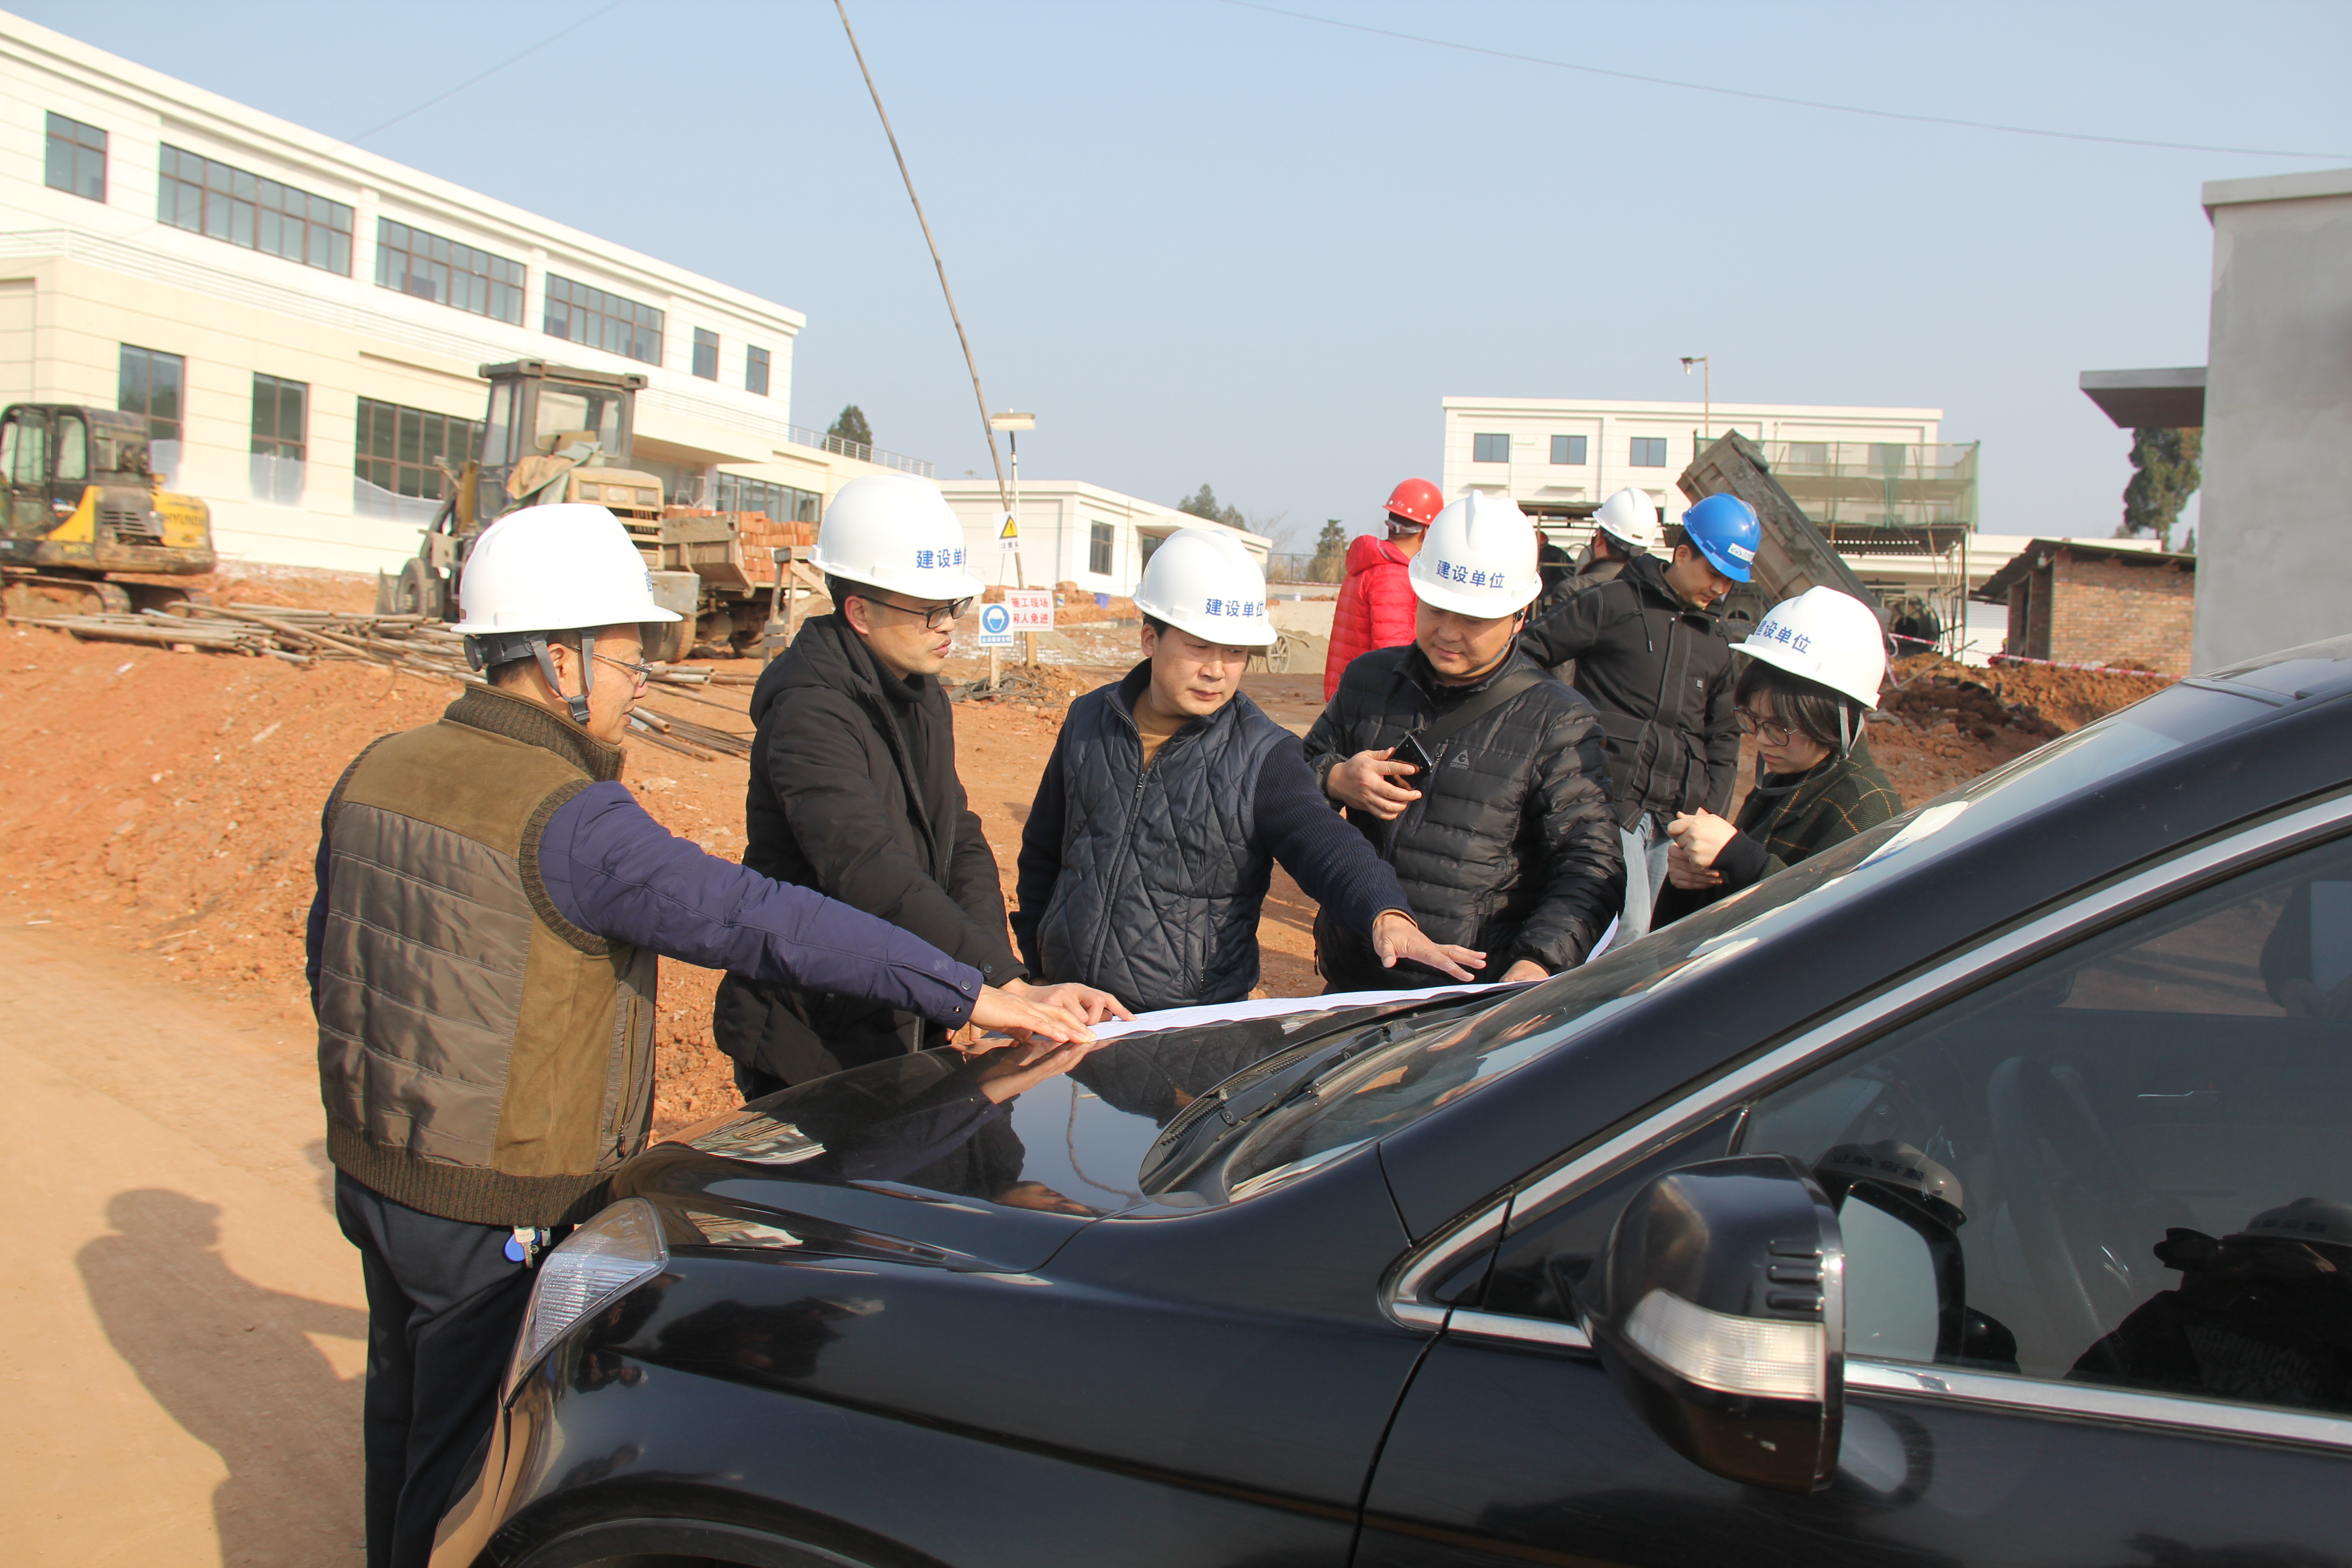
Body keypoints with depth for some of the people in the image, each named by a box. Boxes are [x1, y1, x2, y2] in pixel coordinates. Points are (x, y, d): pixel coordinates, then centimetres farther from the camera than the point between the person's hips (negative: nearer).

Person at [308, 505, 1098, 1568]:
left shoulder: (374, 775, 2)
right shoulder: (569, 822, -25)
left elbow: (330, 956, 13)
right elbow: (765, 922, -31)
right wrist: (974, 996, -29)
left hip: (371, 1169, 8)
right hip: (501, 1215, -8)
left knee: (406, 1422, 26)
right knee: (473, 1475, 9)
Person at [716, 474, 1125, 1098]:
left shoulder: (924, 700, 9)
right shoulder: (809, 713, -22)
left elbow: (961, 844, 5)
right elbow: (870, 873, -34)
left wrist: (994, 970, -12)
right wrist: (1005, 984, -41)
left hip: (908, 1030, 8)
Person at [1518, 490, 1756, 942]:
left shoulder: (1714, 640, 20)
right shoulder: (1613, 603, 0)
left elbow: (1723, 735, 24)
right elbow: (1532, 653, 0)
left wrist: (1712, 808, 12)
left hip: (1673, 816, 6)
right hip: (1609, 800, -6)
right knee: (1630, 925, -18)